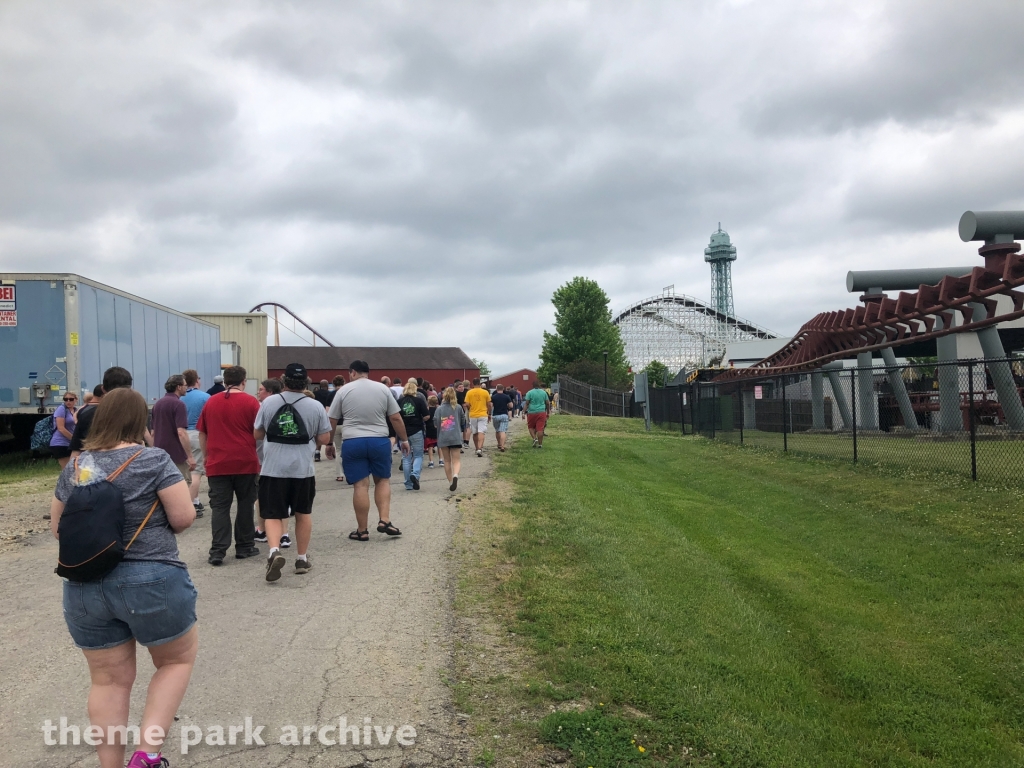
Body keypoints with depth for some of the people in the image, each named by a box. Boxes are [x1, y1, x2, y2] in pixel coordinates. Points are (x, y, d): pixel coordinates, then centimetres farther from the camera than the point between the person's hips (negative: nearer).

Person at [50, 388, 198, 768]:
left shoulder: (73, 468, 5)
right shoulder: (154, 460, -10)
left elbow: (58, 528, 14)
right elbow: (184, 516, -12)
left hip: (84, 587, 5)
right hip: (151, 581, -4)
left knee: (109, 681, 15)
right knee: (177, 659, 15)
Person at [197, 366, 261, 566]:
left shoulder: (211, 402, 8)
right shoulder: (251, 402, -2)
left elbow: (202, 433, 12)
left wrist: (206, 456, 22)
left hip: (217, 463, 2)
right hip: (246, 462, -2)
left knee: (219, 507, 4)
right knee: (245, 505, 10)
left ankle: (217, 551, -2)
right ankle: (244, 547, 17)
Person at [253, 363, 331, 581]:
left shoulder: (268, 403, -1)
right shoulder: (315, 406, -2)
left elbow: (257, 434, 7)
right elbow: (324, 439, 2)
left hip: (273, 468, -1)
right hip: (303, 469, 1)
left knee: (272, 514, 3)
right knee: (303, 514, 15)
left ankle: (274, 551, -21)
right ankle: (302, 559, 23)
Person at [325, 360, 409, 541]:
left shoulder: (344, 390, 2)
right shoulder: (383, 389, 5)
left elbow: (332, 421, 6)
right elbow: (396, 418, 4)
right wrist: (404, 439, 14)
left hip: (352, 443, -1)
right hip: (380, 441, 1)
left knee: (360, 485, 1)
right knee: (382, 480, 16)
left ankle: (362, 531, 7)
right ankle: (384, 521, 4)